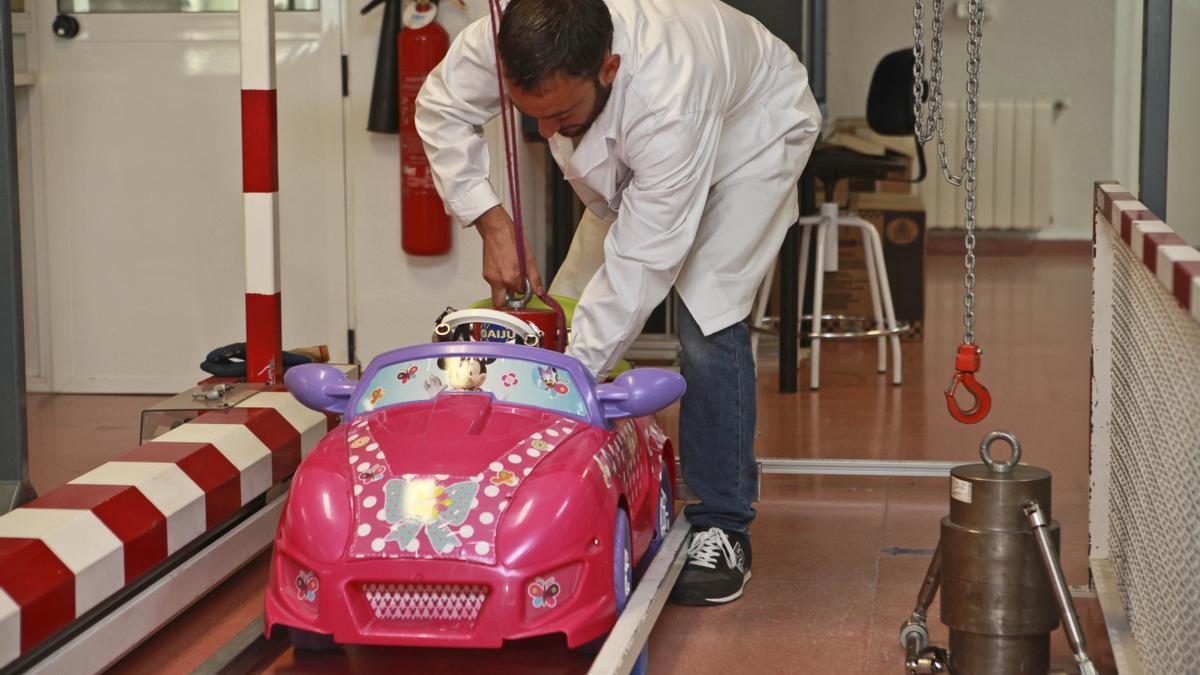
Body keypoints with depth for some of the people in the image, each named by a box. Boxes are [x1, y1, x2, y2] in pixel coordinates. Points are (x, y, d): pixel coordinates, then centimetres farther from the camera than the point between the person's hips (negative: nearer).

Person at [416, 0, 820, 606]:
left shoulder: (668, 100, -47)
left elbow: (641, 264, -40)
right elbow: (441, 108, -10)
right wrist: (492, 225, -19)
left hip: (752, 132, -6)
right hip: (627, 154, 6)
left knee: (706, 316, -23)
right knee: (569, 307, -4)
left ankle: (721, 528, -11)